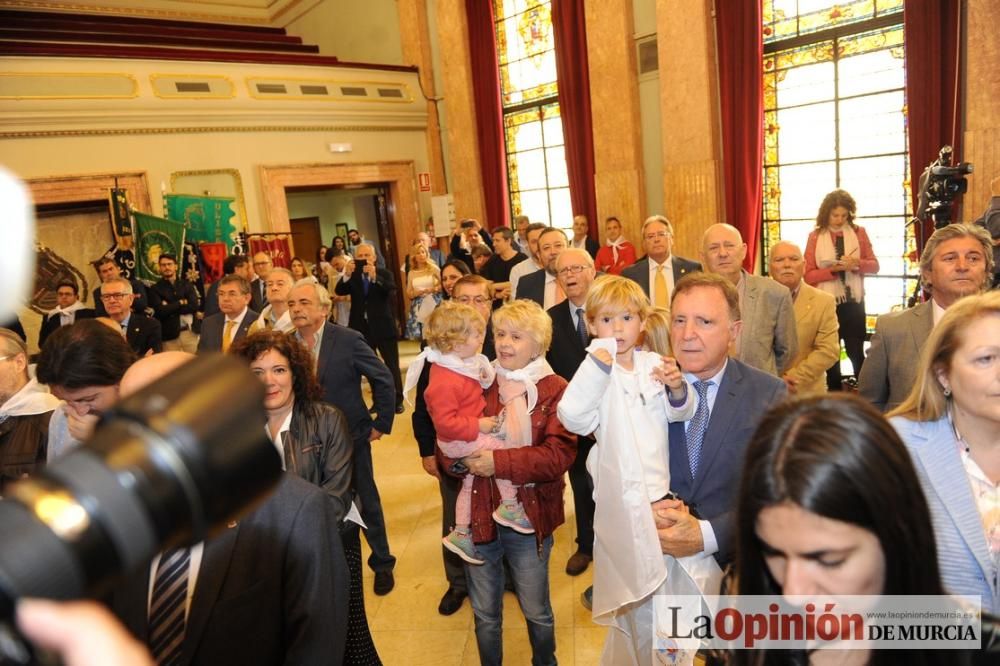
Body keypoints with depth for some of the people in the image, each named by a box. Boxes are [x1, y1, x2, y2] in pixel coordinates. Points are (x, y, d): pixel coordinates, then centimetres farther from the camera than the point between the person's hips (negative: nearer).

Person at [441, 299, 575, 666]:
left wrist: (499, 462, -26)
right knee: (485, 615, 20)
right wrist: (463, 458, -21)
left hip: (529, 519, -3)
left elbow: (559, 454, -19)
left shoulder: (554, 390, -9)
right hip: (479, 515, 3)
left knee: (537, 613, 18)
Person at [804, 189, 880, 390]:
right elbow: (808, 275, -6)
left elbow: (874, 266, 3)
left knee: (856, 351, 3)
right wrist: (832, 269, -20)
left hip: (853, 302, 0)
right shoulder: (815, 236, -2)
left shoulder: (858, 232, 3)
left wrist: (857, 263, -17)